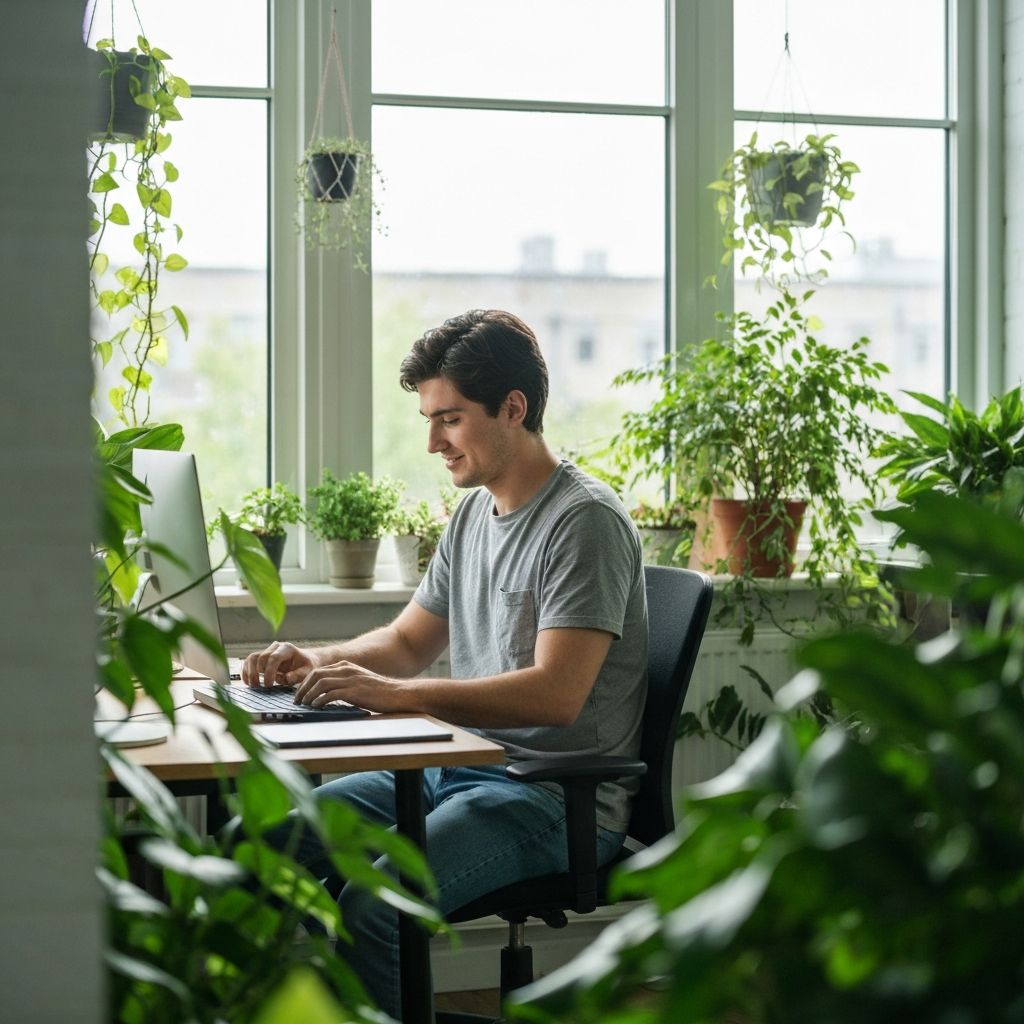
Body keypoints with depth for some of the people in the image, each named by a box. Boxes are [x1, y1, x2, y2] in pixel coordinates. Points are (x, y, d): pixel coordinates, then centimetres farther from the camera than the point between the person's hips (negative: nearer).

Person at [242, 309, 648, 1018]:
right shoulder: (474, 513, 16)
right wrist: (316, 662, 4)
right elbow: (409, 642, 24)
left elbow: (555, 694, -24)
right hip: (458, 768, 9)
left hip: (559, 797, -9)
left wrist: (393, 693, -29)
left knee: (373, 906, -31)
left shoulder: (586, 521, -13)